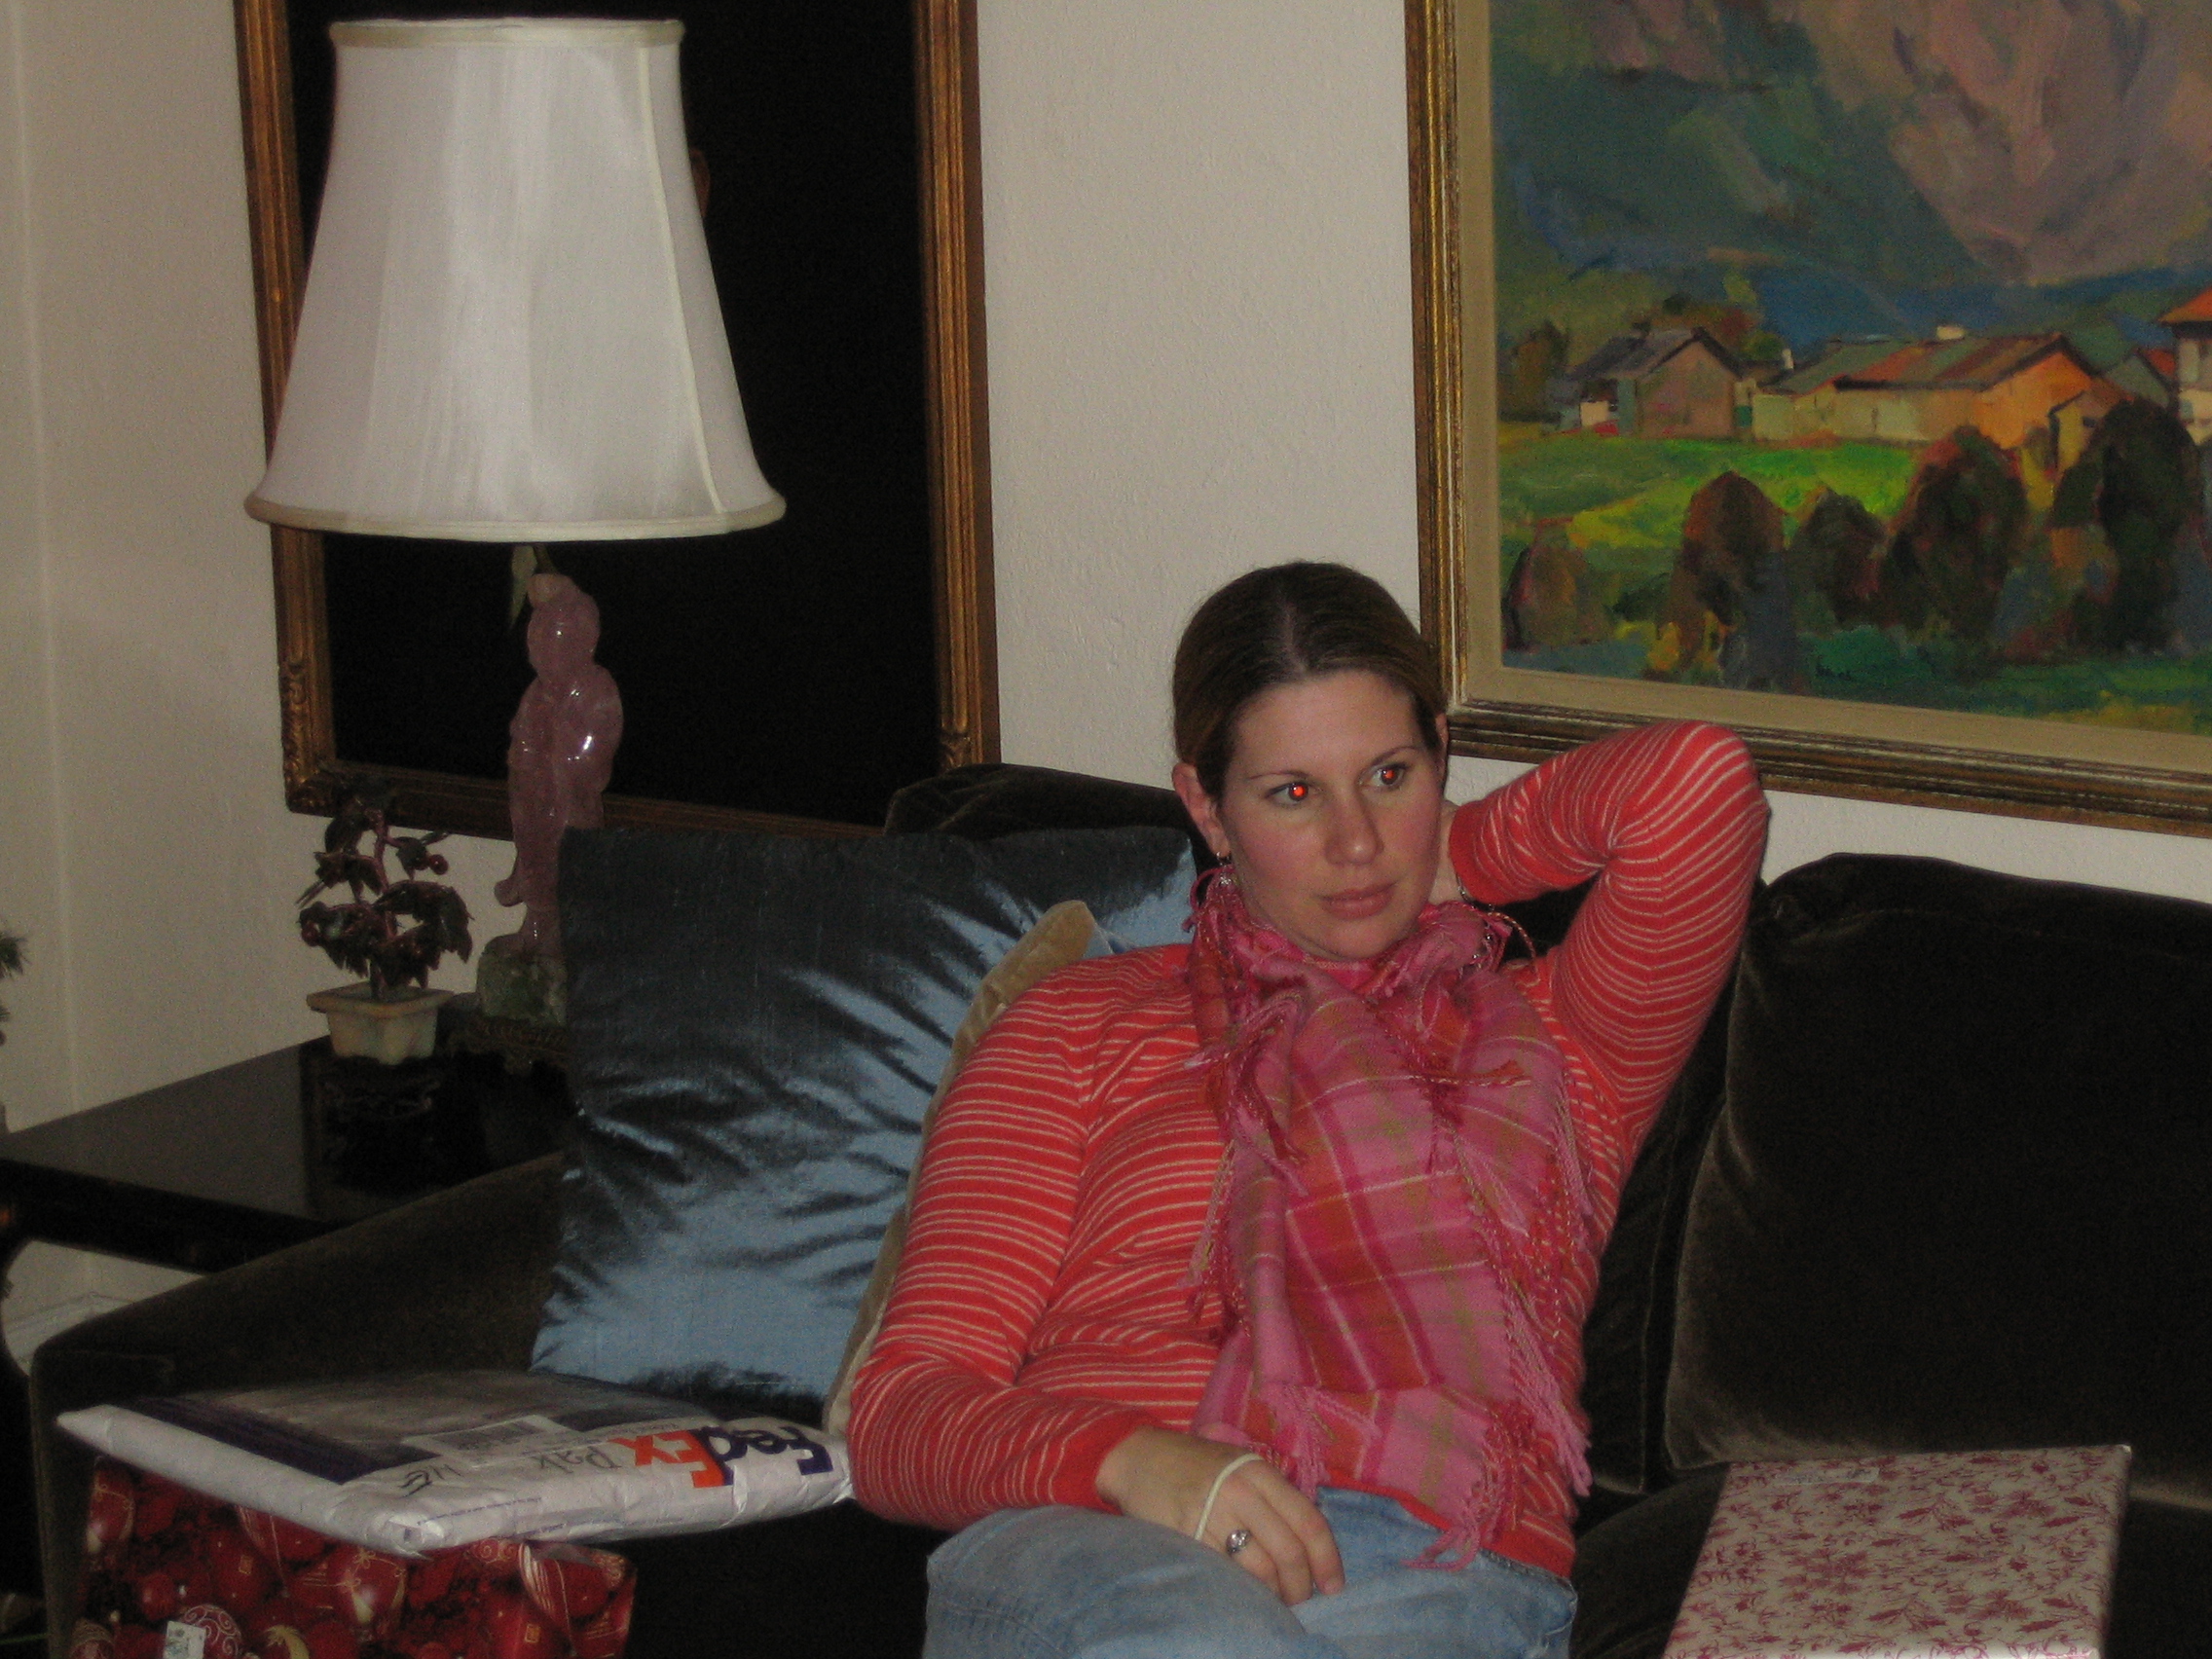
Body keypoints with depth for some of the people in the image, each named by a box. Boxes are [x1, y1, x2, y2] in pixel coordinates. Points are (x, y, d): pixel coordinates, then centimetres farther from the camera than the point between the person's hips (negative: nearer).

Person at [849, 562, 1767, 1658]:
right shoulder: (1079, 1027, 23)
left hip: (1440, 1571, 0)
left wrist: (1458, 857, 25)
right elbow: (901, 1412, 11)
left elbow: (1697, 781, 9)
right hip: (1090, 1537, 0)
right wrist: (1132, 1460, -11)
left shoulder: (1548, 1041, 27)